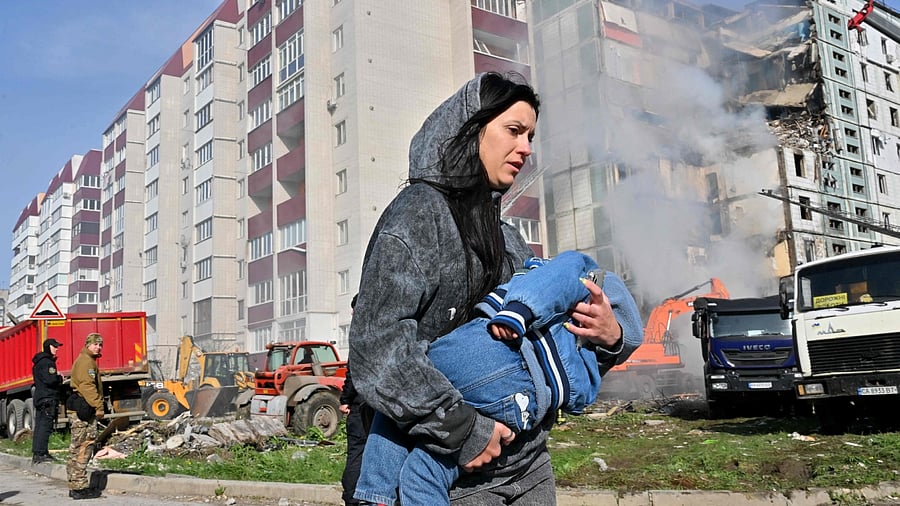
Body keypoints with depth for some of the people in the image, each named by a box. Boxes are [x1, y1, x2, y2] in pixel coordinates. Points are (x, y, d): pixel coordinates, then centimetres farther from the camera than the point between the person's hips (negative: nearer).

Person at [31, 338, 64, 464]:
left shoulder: (39, 362, 20)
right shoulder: (47, 362, -13)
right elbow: (50, 380, -24)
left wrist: (57, 378, 11)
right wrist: (60, 378, -5)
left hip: (39, 397, 11)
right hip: (48, 398, -11)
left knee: (39, 426, 12)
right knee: (45, 426, -11)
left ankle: (36, 453, 15)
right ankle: (41, 453, -13)